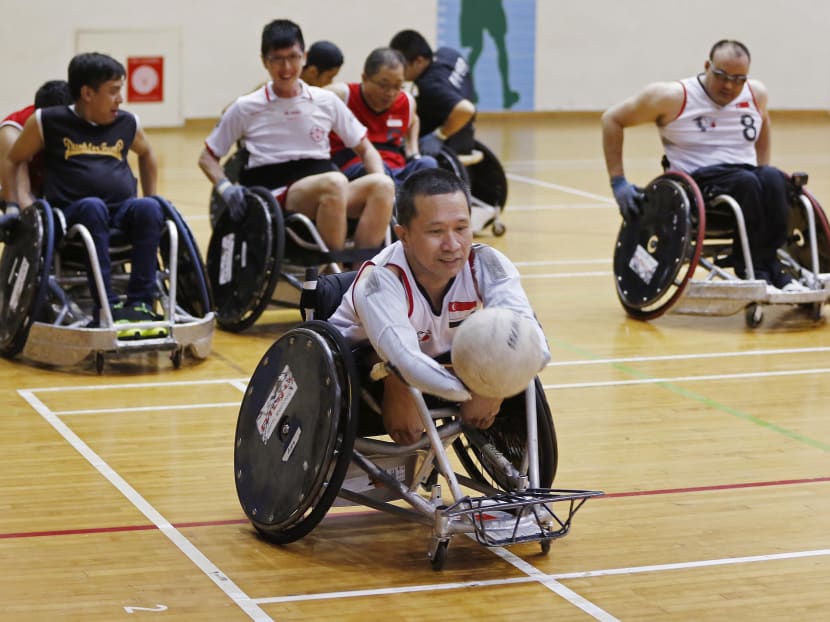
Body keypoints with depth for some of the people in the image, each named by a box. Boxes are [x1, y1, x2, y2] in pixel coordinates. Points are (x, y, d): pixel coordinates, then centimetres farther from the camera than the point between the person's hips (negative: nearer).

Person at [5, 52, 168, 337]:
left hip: (123, 211, 3)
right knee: (92, 206, -39)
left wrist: (150, 199, 28)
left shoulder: (127, 124, 18)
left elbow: (146, 154, 38)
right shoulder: (48, 122, 8)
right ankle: (106, 308, -45)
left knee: (148, 208, -31)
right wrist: (24, 203, 1)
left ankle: (140, 304, -34)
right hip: (73, 215, -3)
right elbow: (15, 161, 17)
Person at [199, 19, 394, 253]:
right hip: (278, 197, -4)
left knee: (382, 185, -28)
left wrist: (379, 182, -1)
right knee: (334, 182, -36)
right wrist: (225, 188, -5)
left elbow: (365, 150, 20)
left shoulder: (326, 101, 15)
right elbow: (207, 157, 15)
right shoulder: (246, 108, 9)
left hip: (329, 195, 4)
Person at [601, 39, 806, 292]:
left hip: (748, 177, 4)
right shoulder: (673, 97, -4)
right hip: (697, 184, -4)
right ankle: (754, 267, -30)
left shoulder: (756, 94, 10)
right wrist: (618, 182, -3)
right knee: (746, 181, -35)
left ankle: (764, 264, -30)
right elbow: (612, 119, 1)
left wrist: (763, 175, 23)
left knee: (773, 179, -31)